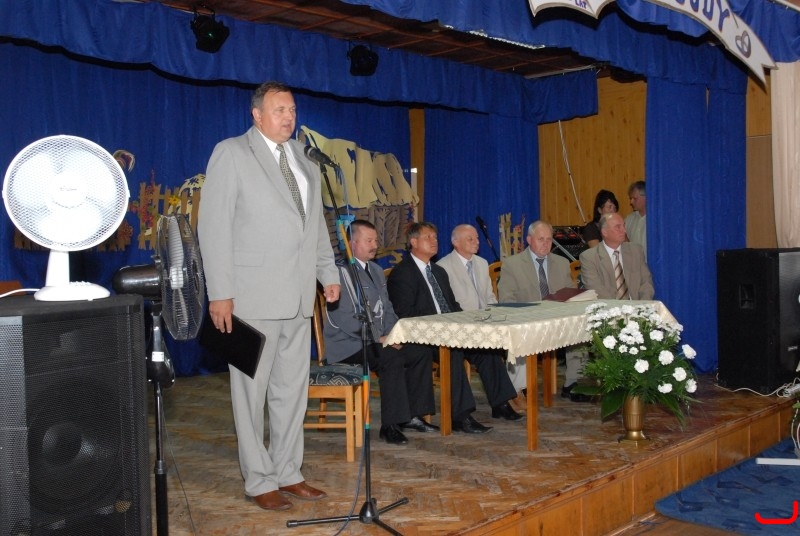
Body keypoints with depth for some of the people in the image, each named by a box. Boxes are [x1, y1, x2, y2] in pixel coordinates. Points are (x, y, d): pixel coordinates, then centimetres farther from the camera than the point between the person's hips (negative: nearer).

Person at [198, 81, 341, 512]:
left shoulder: (303, 160, 16)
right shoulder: (231, 153, -3)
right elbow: (213, 225, -9)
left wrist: (329, 273, 11)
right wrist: (220, 292, -14)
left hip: (299, 296, 6)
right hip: (253, 295, -6)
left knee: (292, 388, 12)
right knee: (252, 390, 3)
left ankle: (287, 472, 24)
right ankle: (259, 481, 14)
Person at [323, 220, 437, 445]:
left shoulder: (376, 270, 16)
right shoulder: (341, 271, -13)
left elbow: (387, 309, 19)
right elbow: (344, 318, -21)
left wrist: (392, 334, -1)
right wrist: (378, 338, -20)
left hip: (379, 339, 9)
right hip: (347, 344, -9)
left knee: (422, 352, -5)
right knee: (392, 358, -31)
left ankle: (412, 415, 2)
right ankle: (390, 425, -22)